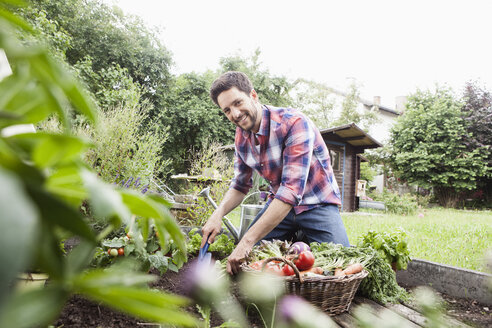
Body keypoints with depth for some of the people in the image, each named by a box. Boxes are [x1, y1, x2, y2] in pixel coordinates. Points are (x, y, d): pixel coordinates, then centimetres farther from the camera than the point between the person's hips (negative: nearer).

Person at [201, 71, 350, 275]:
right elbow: (240, 186, 5)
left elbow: (292, 190, -35)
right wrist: (218, 213, -17)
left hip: (317, 203, -5)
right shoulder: (241, 136, -3)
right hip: (278, 203, 5)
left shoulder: (293, 123, -27)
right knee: (248, 258, -6)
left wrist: (248, 241, -38)